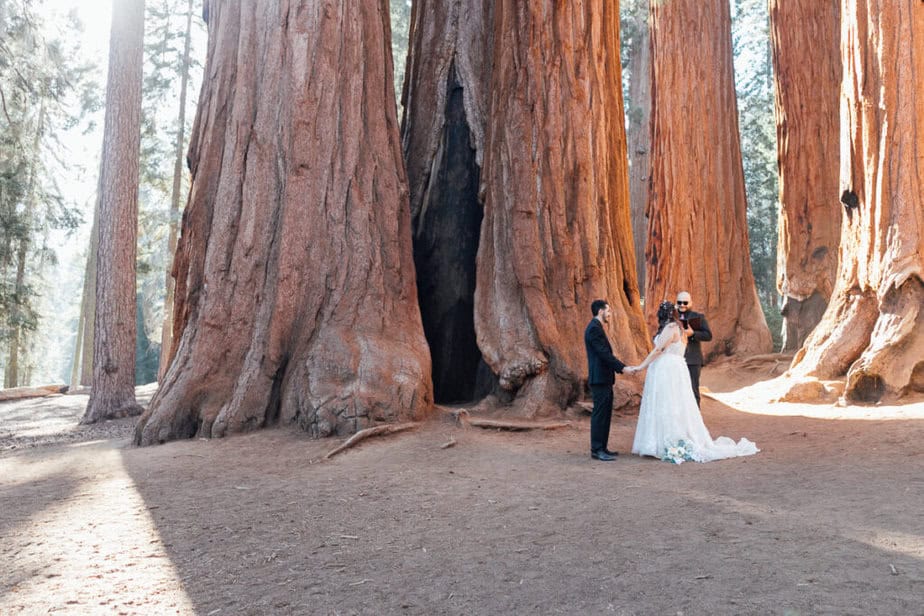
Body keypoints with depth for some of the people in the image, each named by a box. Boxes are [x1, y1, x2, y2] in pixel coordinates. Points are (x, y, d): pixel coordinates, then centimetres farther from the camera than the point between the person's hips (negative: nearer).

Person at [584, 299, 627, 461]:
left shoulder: (596, 328, 18)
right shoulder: (594, 328, -14)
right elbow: (604, 353, -20)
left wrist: (620, 367, 15)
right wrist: (623, 367, -18)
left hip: (604, 379, 11)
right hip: (600, 379, -11)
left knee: (605, 414, 12)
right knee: (600, 414, -7)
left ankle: (602, 448, 18)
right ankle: (597, 450, -2)